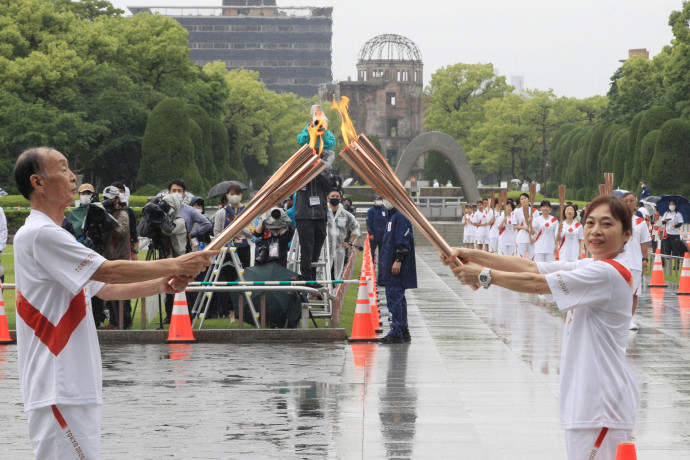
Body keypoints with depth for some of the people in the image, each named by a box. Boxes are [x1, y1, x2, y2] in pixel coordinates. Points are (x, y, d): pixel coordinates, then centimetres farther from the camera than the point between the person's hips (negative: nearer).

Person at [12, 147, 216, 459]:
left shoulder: (51, 236, 20)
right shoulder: (39, 234, -14)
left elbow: (105, 288, 20)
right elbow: (109, 271, -17)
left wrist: (163, 284, 6)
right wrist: (177, 265, -10)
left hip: (74, 387, 10)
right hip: (58, 390, -10)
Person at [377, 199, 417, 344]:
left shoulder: (401, 217, -14)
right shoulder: (392, 216, 18)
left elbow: (404, 242, -20)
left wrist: (398, 260, -24)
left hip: (397, 267, -11)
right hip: (390, 266, 11)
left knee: (394, 299, -11)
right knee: (398, 299, 13)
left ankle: (396, 333, -12)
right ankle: (403, 331, 18)